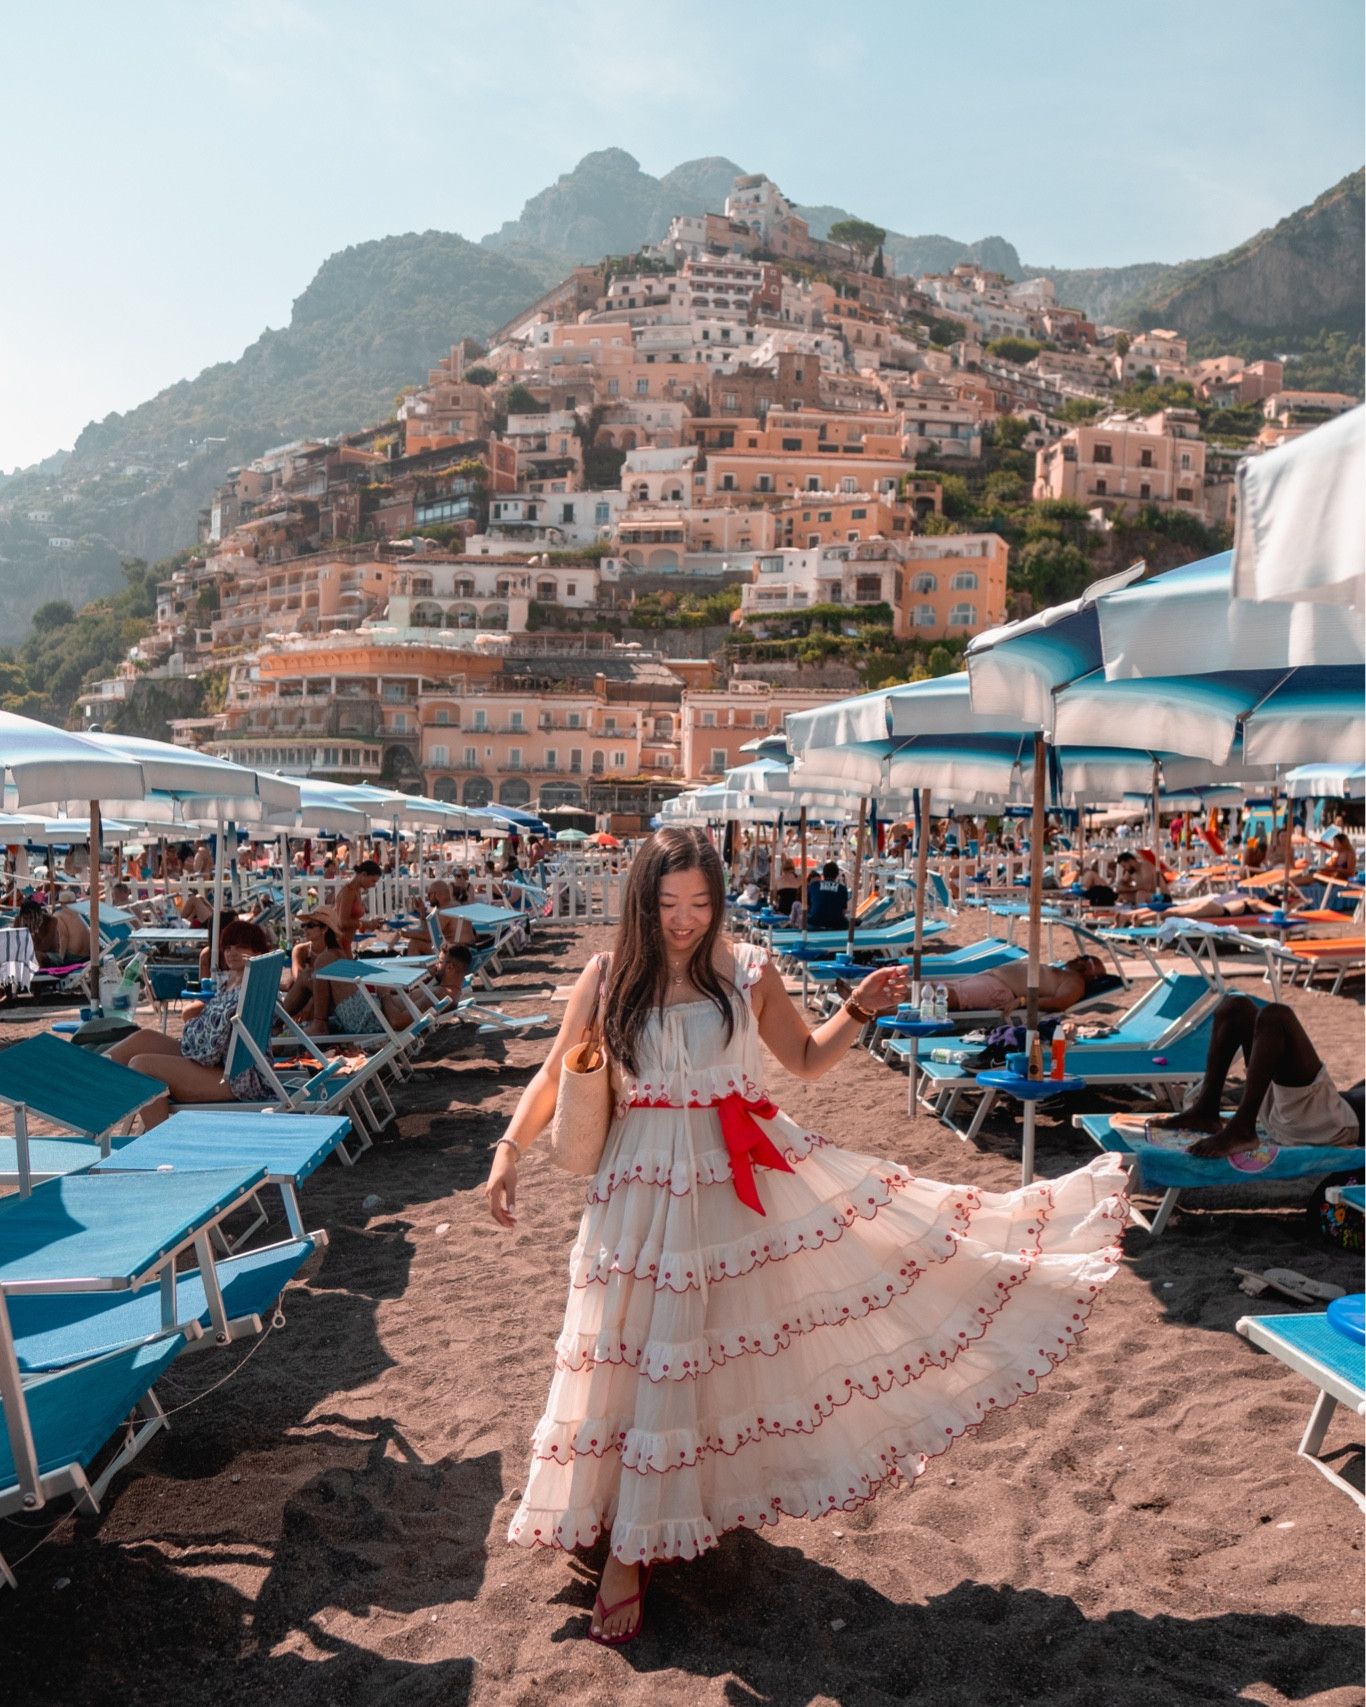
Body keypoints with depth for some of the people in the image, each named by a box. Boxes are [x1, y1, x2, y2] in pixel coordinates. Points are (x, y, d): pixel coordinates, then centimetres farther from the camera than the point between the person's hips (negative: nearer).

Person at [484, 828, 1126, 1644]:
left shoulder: (747, 971, -4)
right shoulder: (608, 979, -5)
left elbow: (806, 1058, 8)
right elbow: (556, 1074, 3)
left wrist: (860, 1010, -7)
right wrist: (510, 1150, -8)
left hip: (751, 1175, 1)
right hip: (650, 1186, 0)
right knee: (648, 1359, 7)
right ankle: (628, 1551, 24)